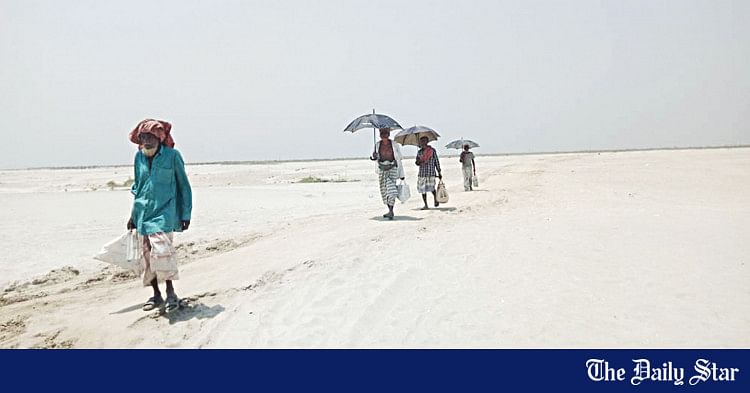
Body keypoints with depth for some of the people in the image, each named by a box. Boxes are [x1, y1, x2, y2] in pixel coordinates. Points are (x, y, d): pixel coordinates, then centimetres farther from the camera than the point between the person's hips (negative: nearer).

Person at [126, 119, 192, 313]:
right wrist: (133, 215, 19)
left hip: (164, 211, -5)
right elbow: (137, 187, 19)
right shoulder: (139, 157, 9)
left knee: (161, 250, -20)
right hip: (143, 213, 5)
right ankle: (156, 294, 21)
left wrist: (185, 214, -1)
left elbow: (183, 185, 1)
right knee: (147, 254, 8)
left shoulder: (172, 155, -4)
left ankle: (170, 293, -7)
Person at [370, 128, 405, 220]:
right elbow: (376, 156, 15)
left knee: (391, 190, -20)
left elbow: (398, 159, 2)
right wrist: (374, 157, -11)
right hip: (382, 170, 4)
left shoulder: (394, 145, -4)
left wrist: (401, 174, 2)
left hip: (392, 169, -4)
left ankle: (391, 211, -16)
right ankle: (390, 210, 22)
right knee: (384, 191, 7)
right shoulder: (377, 145, 3)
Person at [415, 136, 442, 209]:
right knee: (423, 189, 3)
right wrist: (419, 162, -12)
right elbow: (417, 162, 13)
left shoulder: (432, 150, 1)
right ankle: (426, 205, 14)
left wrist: (439, 172, 5)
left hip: (431, 173, -4)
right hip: (422, 173, 4)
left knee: (431, 188, -13)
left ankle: (436, 200, 18)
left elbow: (436, 161, 5)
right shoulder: (419, 152, 10)